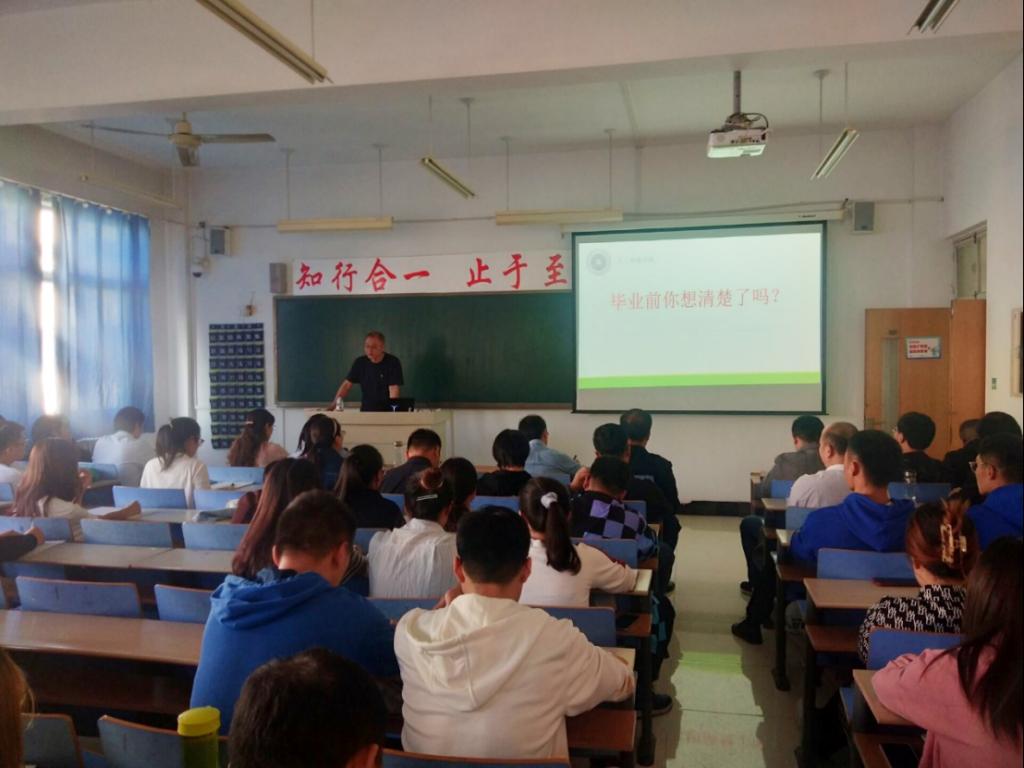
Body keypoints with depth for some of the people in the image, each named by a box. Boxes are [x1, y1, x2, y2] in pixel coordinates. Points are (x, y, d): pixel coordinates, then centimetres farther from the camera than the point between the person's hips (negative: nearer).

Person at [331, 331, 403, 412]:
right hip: (365, 412, 3)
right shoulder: (360, 362, 5)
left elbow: (394, 390, -15)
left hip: (386, 412, -3)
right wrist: (335, 404, -7)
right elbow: (347, 385, 6)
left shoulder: (393, 362, -8)